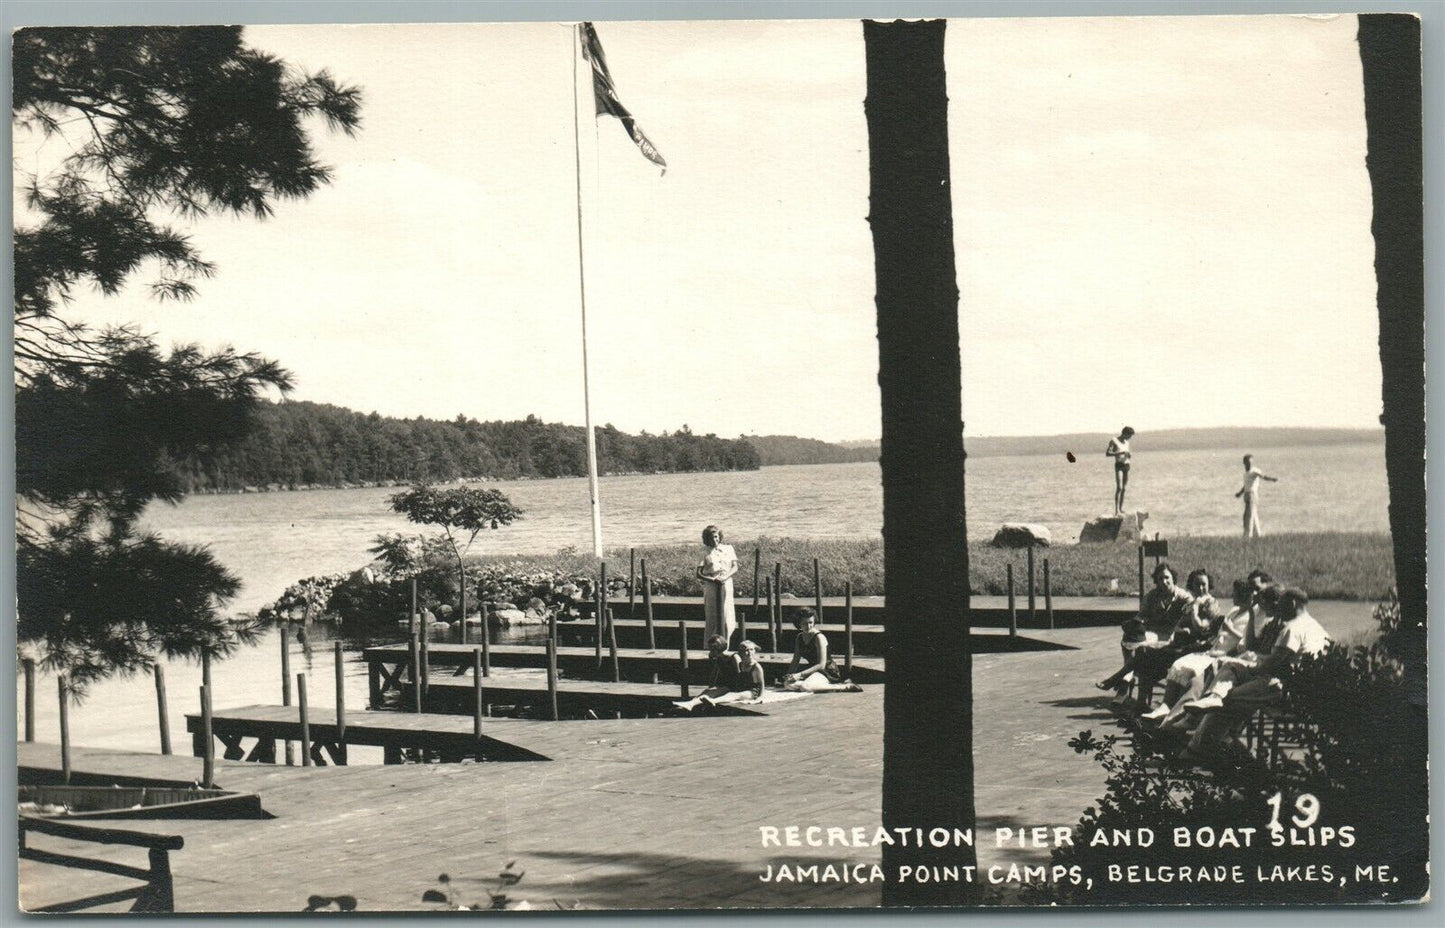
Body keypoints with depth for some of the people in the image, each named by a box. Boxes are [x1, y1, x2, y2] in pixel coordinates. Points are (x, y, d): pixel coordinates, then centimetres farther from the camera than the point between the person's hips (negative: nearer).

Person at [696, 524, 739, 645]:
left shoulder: (728, 549, 10)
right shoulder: (704, 552, 3)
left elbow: (735, 567, 5)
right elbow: (699, 574, -1)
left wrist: (725, 577, -12)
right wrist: (713, 579, -16)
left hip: (726, 585, 2)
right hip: (710, 586, -2)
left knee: (726, 617, -1)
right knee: (712, 618, -2)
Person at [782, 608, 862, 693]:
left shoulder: (819, 637, -15)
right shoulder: (799, 637, 9)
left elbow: (821, 665, -19)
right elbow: (795, 661, 15)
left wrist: (800, 675, -22)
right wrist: (788, 675, -3)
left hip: (827, 673, -8)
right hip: (815, 671, 8)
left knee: (805, 687, -36)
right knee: (788, 684, -16)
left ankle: (846, 687, -21)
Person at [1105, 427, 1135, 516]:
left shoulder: (1126, 443, 17)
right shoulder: (1114, 441, -5)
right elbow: (1107, 454, -15)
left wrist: (1130, 454, 1)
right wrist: (1121, 453, -22)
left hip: (1126, 465, 7)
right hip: (1119, 465, -7)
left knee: (1124, 488, 4)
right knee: (1119, 487, -16)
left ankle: (1121, 509, 8)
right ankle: (1116, 510, -20)